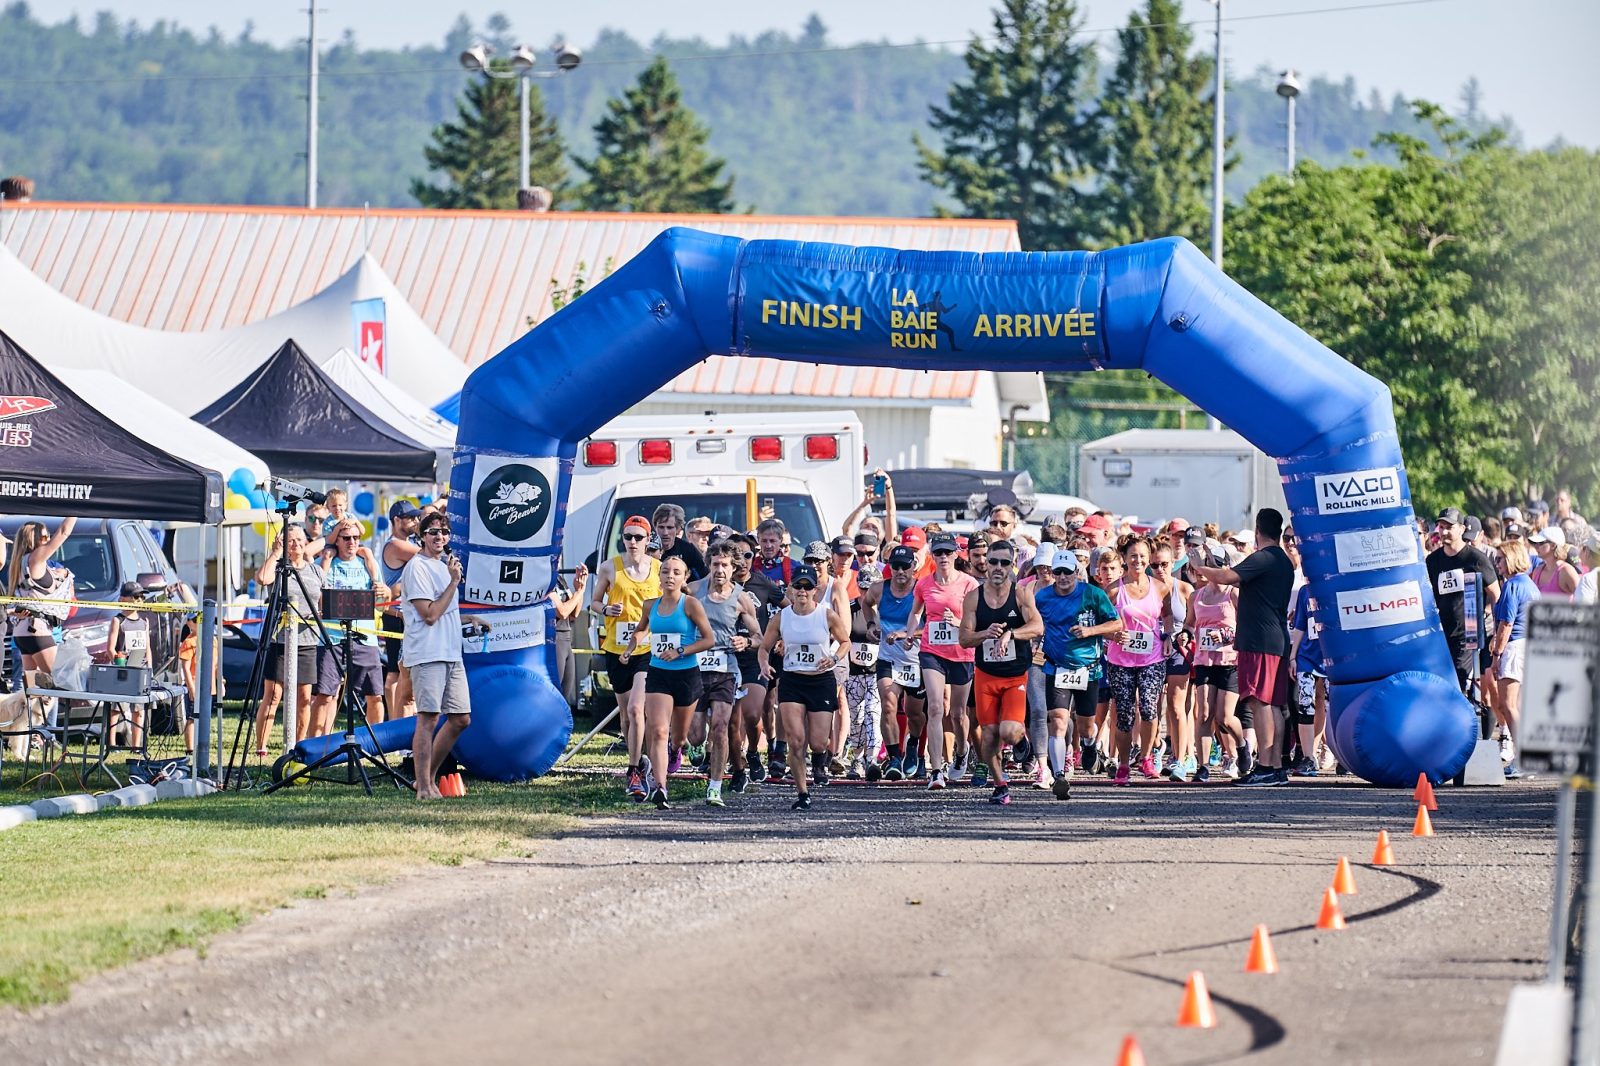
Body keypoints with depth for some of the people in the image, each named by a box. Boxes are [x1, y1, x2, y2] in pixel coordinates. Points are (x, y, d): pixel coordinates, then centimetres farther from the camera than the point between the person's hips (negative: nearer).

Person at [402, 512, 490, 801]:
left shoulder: (444, 565, 21)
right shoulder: (417, 567, -8)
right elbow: (429, 615, -15)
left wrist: (470, 618, 21)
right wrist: (454, 582, -12)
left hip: (451, 654, 9)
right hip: (427, 654, -9)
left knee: (461, 718, 9)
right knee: (428, 717, -11)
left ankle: (429, 777, 18)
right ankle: (424, 788, -11)